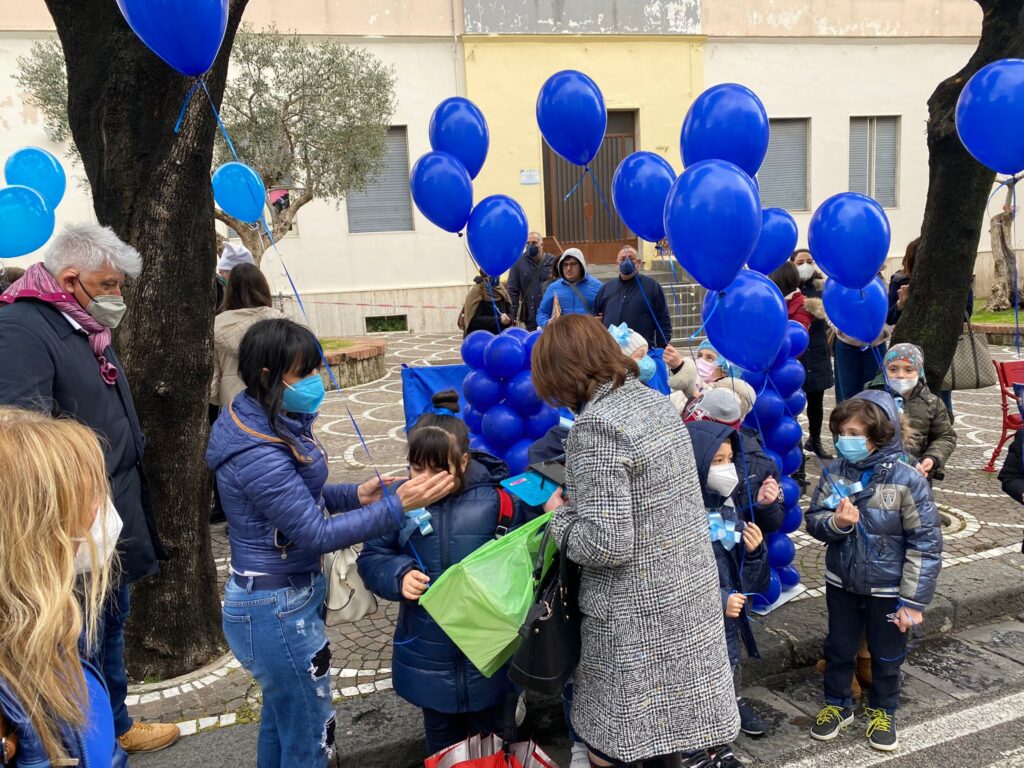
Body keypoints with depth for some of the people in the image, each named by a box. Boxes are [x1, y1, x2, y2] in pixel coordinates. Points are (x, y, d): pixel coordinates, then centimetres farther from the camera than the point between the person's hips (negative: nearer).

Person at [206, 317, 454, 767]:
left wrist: (355, 496, -4)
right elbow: (316, 534, -26)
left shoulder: (272, 422, 0)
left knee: (281, 717, 28)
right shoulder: (258, 455, -29)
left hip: (286, 595, 9)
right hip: (277, 610, -9)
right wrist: (397, 505, -28)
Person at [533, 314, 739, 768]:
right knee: (684, 730, 20)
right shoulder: (656, 401, 4)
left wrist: (560, 516, -8)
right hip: (690, 597, 8)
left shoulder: (595, 427, -22)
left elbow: (606, 544, -25)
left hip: (638, 616, -8)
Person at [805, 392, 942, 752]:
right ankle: (837, 704, 40)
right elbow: (813, 519, -2)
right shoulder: (835, 472, -10)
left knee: (887, 655, 17)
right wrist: (835, 523, -27)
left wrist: (912, 600, -13)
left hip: (888, 588, -2)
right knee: (839, 648, 18)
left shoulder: (907, 480, -20)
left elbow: (925, 544, -15)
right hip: (842, 582, 3)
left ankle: (883, 711, 40)